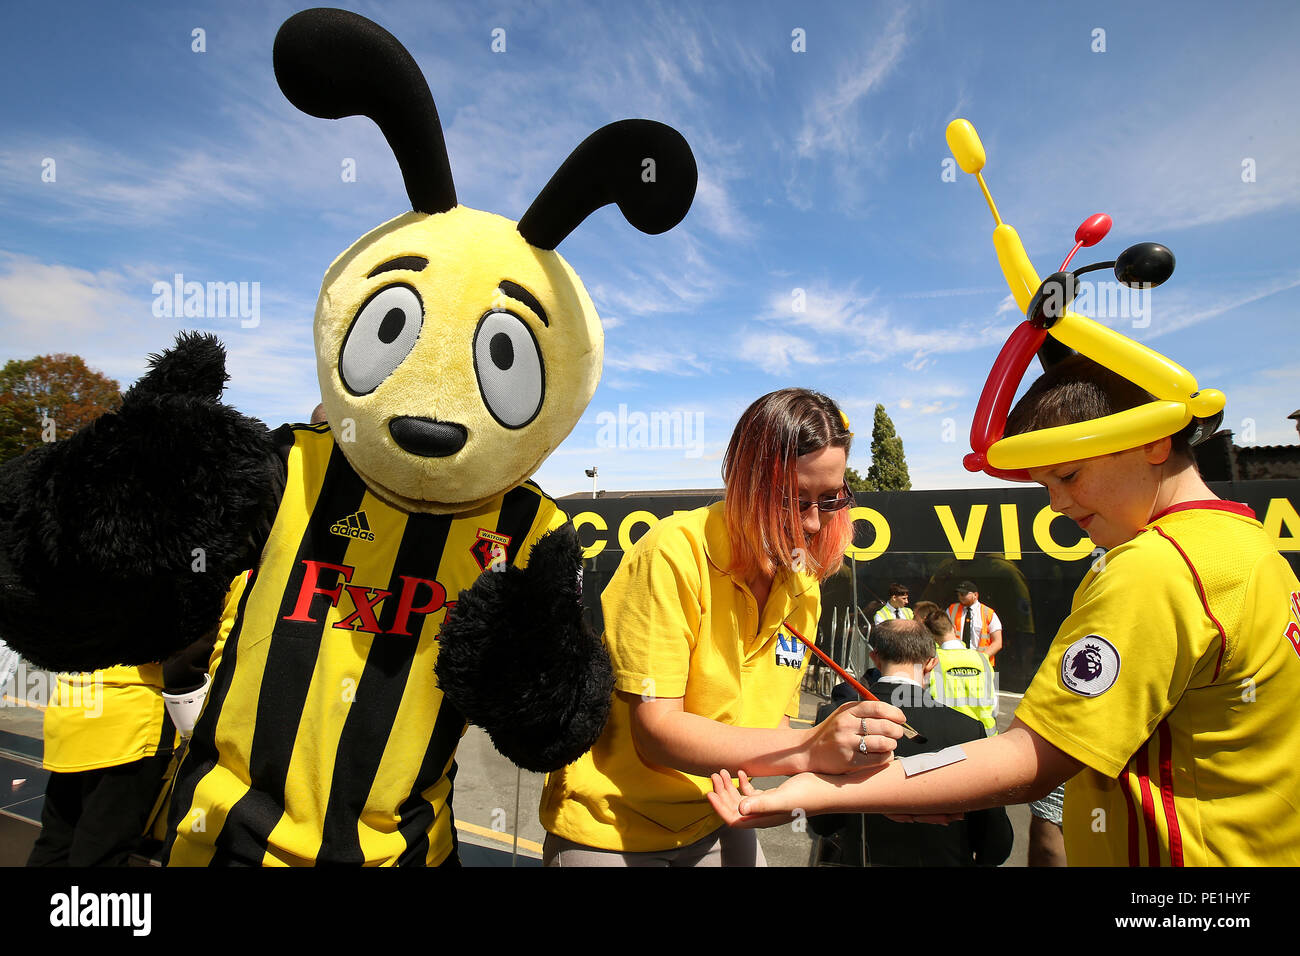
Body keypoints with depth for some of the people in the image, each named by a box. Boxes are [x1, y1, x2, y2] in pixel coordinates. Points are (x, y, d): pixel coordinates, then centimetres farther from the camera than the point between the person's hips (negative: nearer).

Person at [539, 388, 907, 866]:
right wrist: (810, 749, -34)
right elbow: (657, 732, -27)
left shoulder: (803, 589, -2)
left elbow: (767, 728, 0)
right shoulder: (675, 554, -24)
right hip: (611, 829, -5)